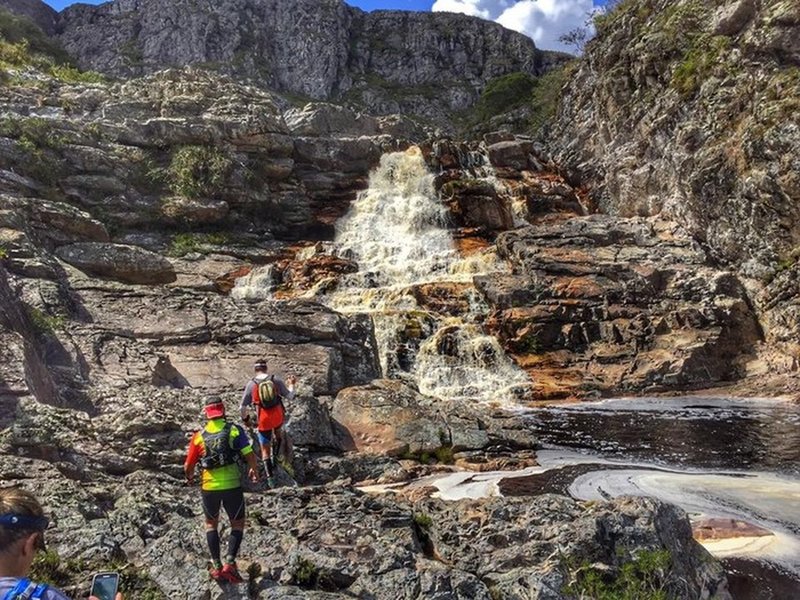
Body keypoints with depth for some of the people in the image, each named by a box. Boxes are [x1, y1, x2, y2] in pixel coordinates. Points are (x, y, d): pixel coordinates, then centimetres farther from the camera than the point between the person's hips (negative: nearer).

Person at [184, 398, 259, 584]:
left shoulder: (199, 436, 0)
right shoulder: (235, 430, -6)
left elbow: (188, 467, 7)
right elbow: (250, 456, -11)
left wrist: (189, 477, 30)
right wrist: (254, 470, 9)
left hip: (209, 488, 1)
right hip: (232, 486, -1)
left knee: (211, 523, 24)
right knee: (238, 525, 17)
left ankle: (216, 566, 17)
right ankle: (230, 563, 0)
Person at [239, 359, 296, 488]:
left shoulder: (251, 384, -7)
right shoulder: (276, 380, -6)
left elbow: (243, 406, -3)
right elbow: (289, 396, 1)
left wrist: (245, 419, 15)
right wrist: (291, 384, 19)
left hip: (264, 421, -1)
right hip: (278, 417, 1)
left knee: (265, 450, 11)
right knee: (278, 431, 37)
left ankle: (270, 477, 8)